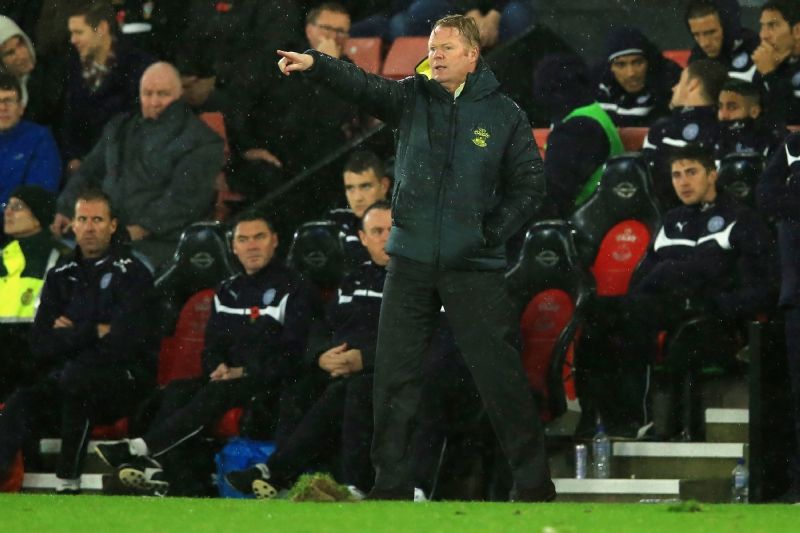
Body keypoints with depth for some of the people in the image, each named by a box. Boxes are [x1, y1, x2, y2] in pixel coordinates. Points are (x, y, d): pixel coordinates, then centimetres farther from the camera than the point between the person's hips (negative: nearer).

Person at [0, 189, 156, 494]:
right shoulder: (61, 276, 15)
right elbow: (40, 345, 6)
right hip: (64, 379, 4)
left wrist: (72, 337, -3)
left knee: (75, 376, -37)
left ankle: (68, 481, -33)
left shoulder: (131, 273, -1)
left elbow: (124, 343, -12)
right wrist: (94, 332, -5)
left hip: (125, 381, -4)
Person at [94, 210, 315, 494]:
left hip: (273, 384, -6)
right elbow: (212, 347, 20)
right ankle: (152, 469, -42)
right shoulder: (227, 292, 21)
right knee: (177, 391, -22)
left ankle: (140, 448, -45)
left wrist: (246, 372, -15)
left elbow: (293, 353, -7)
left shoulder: (292, 289, 1)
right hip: (229, 379, 6)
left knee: (217, 394, -33)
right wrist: (218, 367, -4)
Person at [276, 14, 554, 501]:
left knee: (500, 374, -2)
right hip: (411, 260, 3)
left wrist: (495, 231, -6)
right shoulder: (413, 98, 5)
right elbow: (363, 85, -12)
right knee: (395, 374, 4)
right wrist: (315, 65, -30)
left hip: (473, 265, -3)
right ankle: (392, 484, 11)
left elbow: (531, 183, 5)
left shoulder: (504, 115, 1)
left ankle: (533, 479, 8)